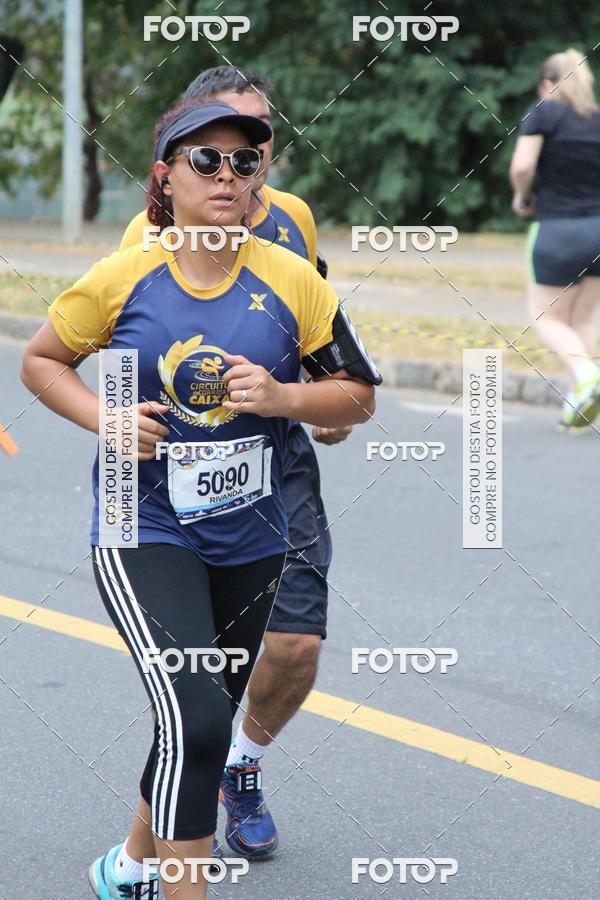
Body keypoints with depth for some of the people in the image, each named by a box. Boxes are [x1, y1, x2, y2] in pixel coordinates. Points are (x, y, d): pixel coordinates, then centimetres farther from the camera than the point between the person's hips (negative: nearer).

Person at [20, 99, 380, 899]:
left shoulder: (289, 279, -4)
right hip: (143, 532, -4)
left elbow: (358, 396, 2)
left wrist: (282, 397, -17)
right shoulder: (122, 279, -8)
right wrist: (105, 418, -11)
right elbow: (40, 360, 7)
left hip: (249, 541, 4)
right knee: (195, 721, -21)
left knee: (201, 730, 19)